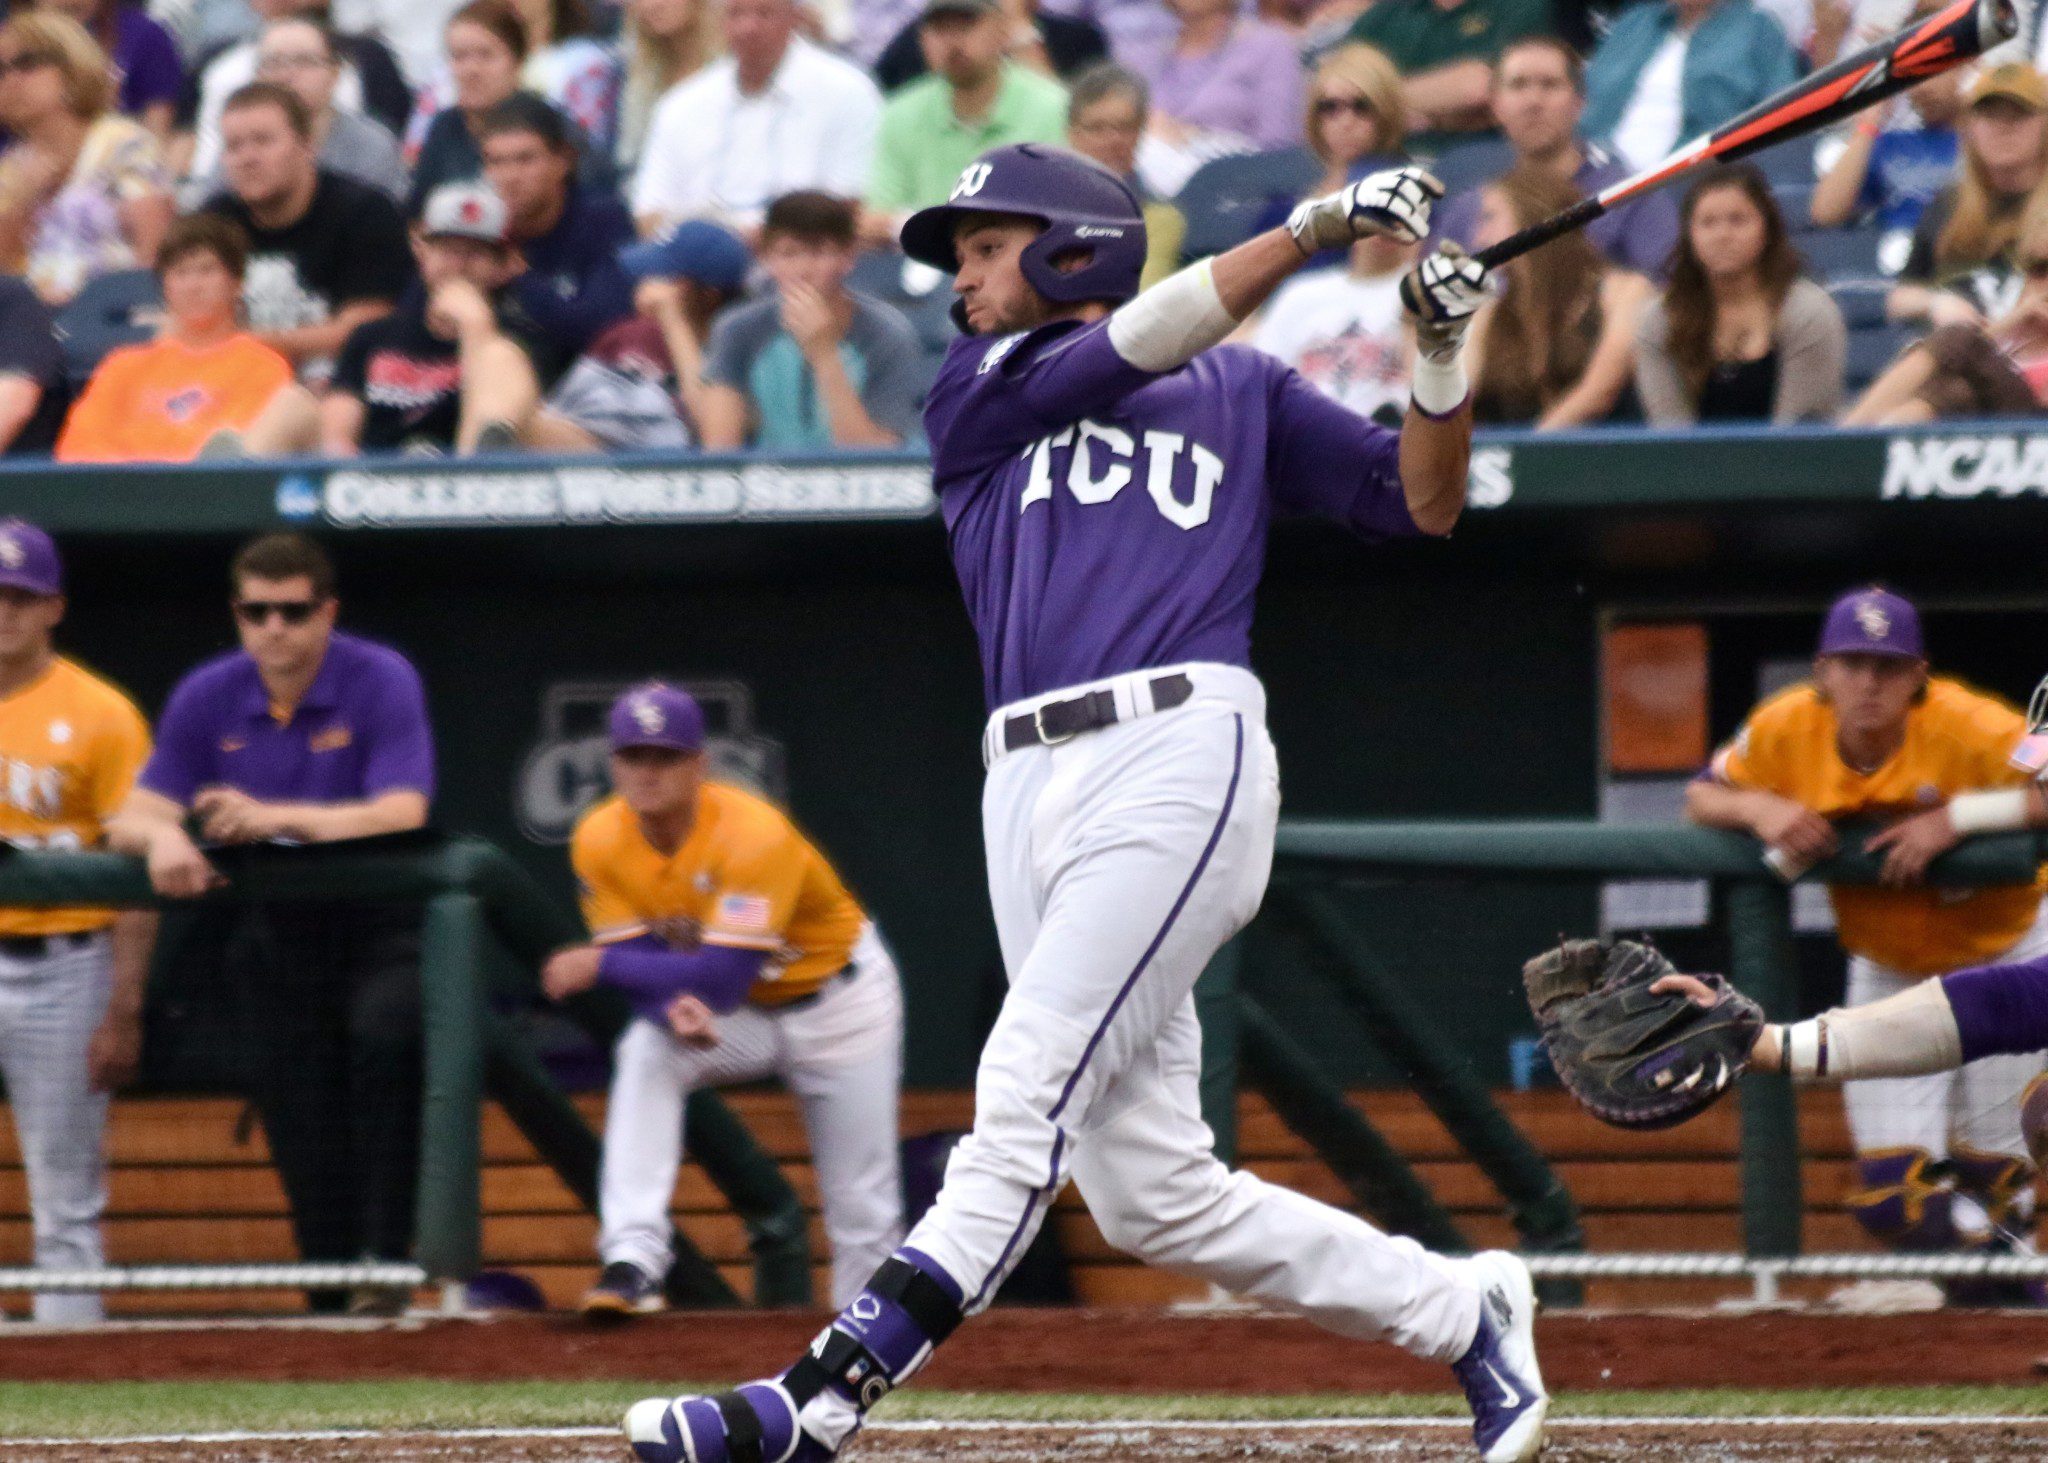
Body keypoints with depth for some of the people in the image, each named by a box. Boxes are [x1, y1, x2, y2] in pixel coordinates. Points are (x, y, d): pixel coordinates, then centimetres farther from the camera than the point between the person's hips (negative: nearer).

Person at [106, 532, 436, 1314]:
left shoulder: (381, 682, -12)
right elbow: (132, 818, -3)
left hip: (377, 920, -4)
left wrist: (273, 817, -34)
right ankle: (330, 1292, 15)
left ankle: (384, 1266, -28)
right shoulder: (208, 698, 0)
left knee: (384, 1033, -31)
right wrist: (161, 837, -29)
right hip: (273, 928, 4)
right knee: (300, 1122, 3)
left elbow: (401, 813, -24)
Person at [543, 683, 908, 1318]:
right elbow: (637, 960, -17)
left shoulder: (754, 833, -34)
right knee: (645, 1057, -28)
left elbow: (723, 980, -38)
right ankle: (632, 1261, -34)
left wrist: (600, 965, -37)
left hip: (837, 997, -3)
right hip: (736, 1013, 3)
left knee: (862, 1202, 0)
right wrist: (673, 1007, -41)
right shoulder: (601, 841, -19)